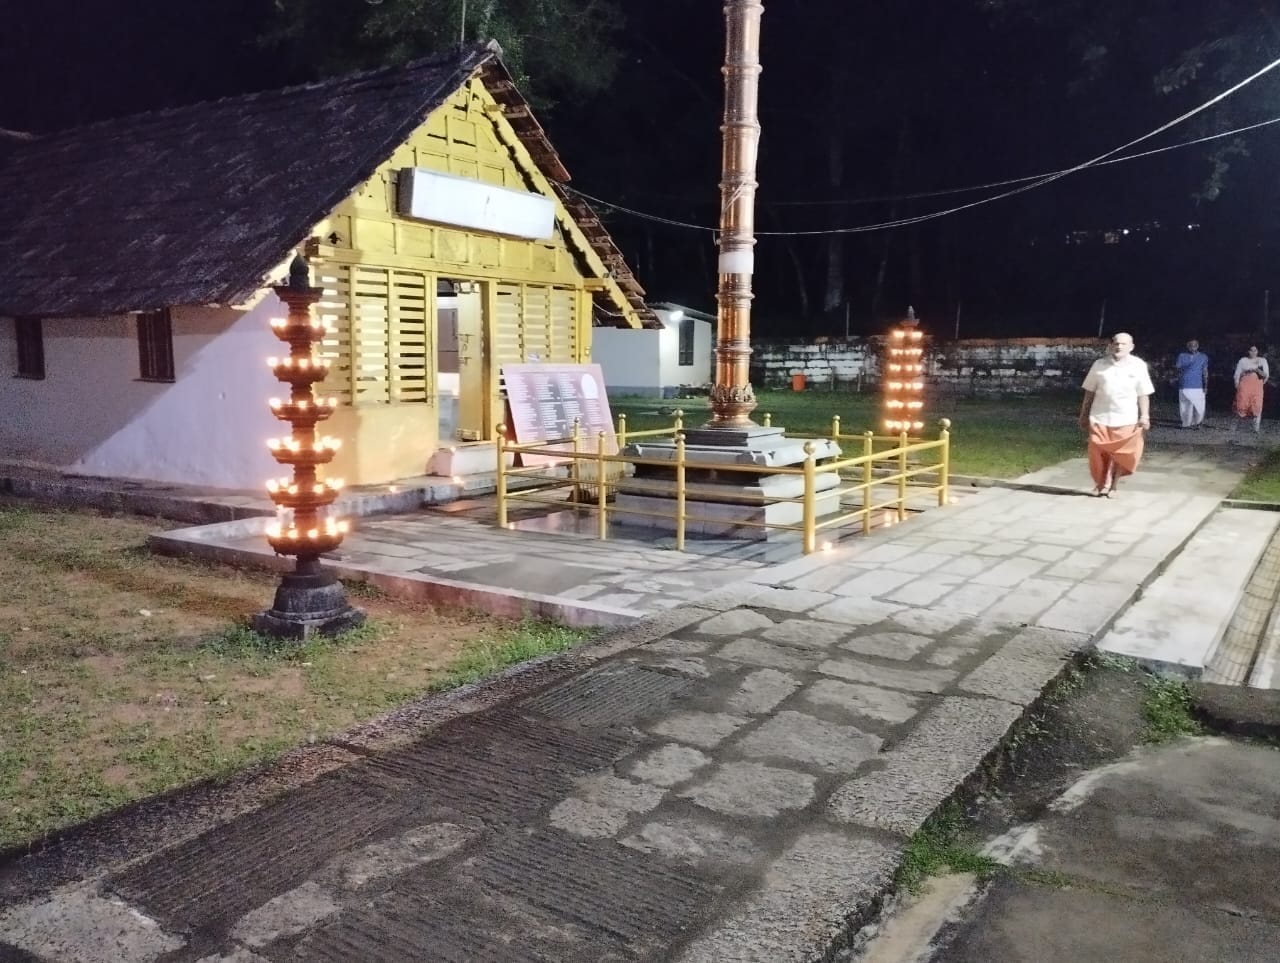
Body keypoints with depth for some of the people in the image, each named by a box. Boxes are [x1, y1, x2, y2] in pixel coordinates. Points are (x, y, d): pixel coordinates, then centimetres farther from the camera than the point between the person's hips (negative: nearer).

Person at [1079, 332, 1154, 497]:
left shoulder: (1138, 366, 1)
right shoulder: (1099, 364, 3)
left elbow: (1143, 394, 4)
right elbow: (1089, 392, 8)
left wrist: (1145, 416, -4)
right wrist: (1083, 415, 8)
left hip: (1126, 419, 0)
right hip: (1100, 418, 1)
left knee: (1120, 454, 3)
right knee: (1099, 454, 2)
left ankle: (1110, 485, 19)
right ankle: (1102, 484, 20)